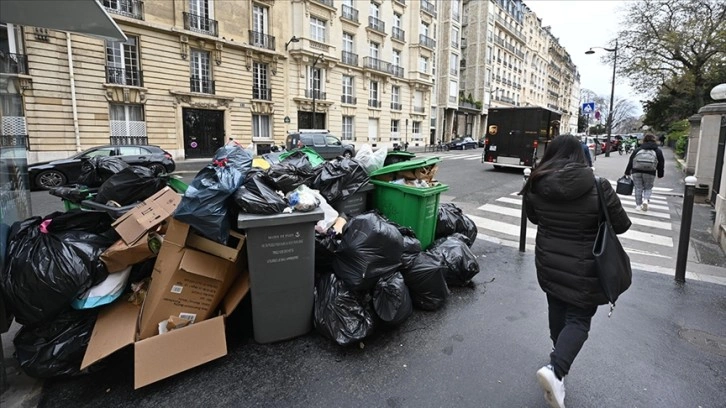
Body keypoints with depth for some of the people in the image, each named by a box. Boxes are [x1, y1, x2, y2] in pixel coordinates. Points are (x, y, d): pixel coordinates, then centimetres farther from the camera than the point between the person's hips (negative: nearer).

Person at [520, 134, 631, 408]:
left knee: (557, 308, 23)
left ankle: (560, 353, 43)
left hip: (548, 263, 4)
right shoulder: (598, 187, -18)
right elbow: (621, 225, -5)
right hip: (584, 269, -3)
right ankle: (555, 370, -10)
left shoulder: (536, 186, -10)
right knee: (579, 318, 6)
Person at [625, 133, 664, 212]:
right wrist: (660, 175, 16)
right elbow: (661, 164, 9)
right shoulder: (658, 151, 9)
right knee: (648, 188, 14)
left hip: (636, 172, 1)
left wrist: (627, 173, 12)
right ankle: (646, 200, -12)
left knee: (638, 188, 7)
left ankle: (638, 205, 8)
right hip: (650, 173, -1)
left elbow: (630, 162, 7)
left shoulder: (637, 150, 10)